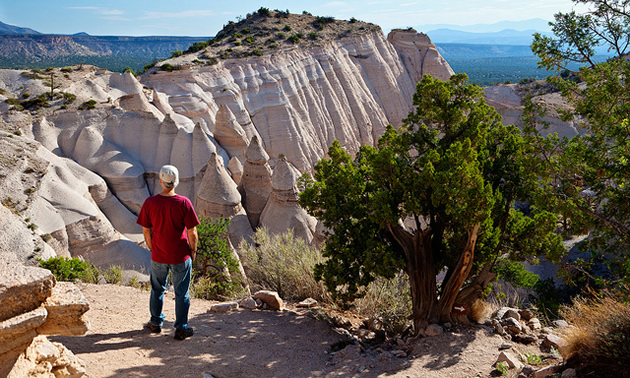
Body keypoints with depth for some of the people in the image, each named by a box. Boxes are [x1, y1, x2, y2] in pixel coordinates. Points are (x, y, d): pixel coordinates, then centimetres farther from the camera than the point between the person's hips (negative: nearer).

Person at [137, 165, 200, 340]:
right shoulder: (184, 203, -16)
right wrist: (193, 251, 4)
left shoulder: (150, 202, -10)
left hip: (158, 256, 2)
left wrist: (152, 248, 15)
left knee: (157, 289, 22)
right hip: (181, 256, -2)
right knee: (182, 292, 11)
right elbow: (192, 233, -13)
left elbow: (146, 230, -1)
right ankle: (181, 328, 18)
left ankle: (156, 323, 37)